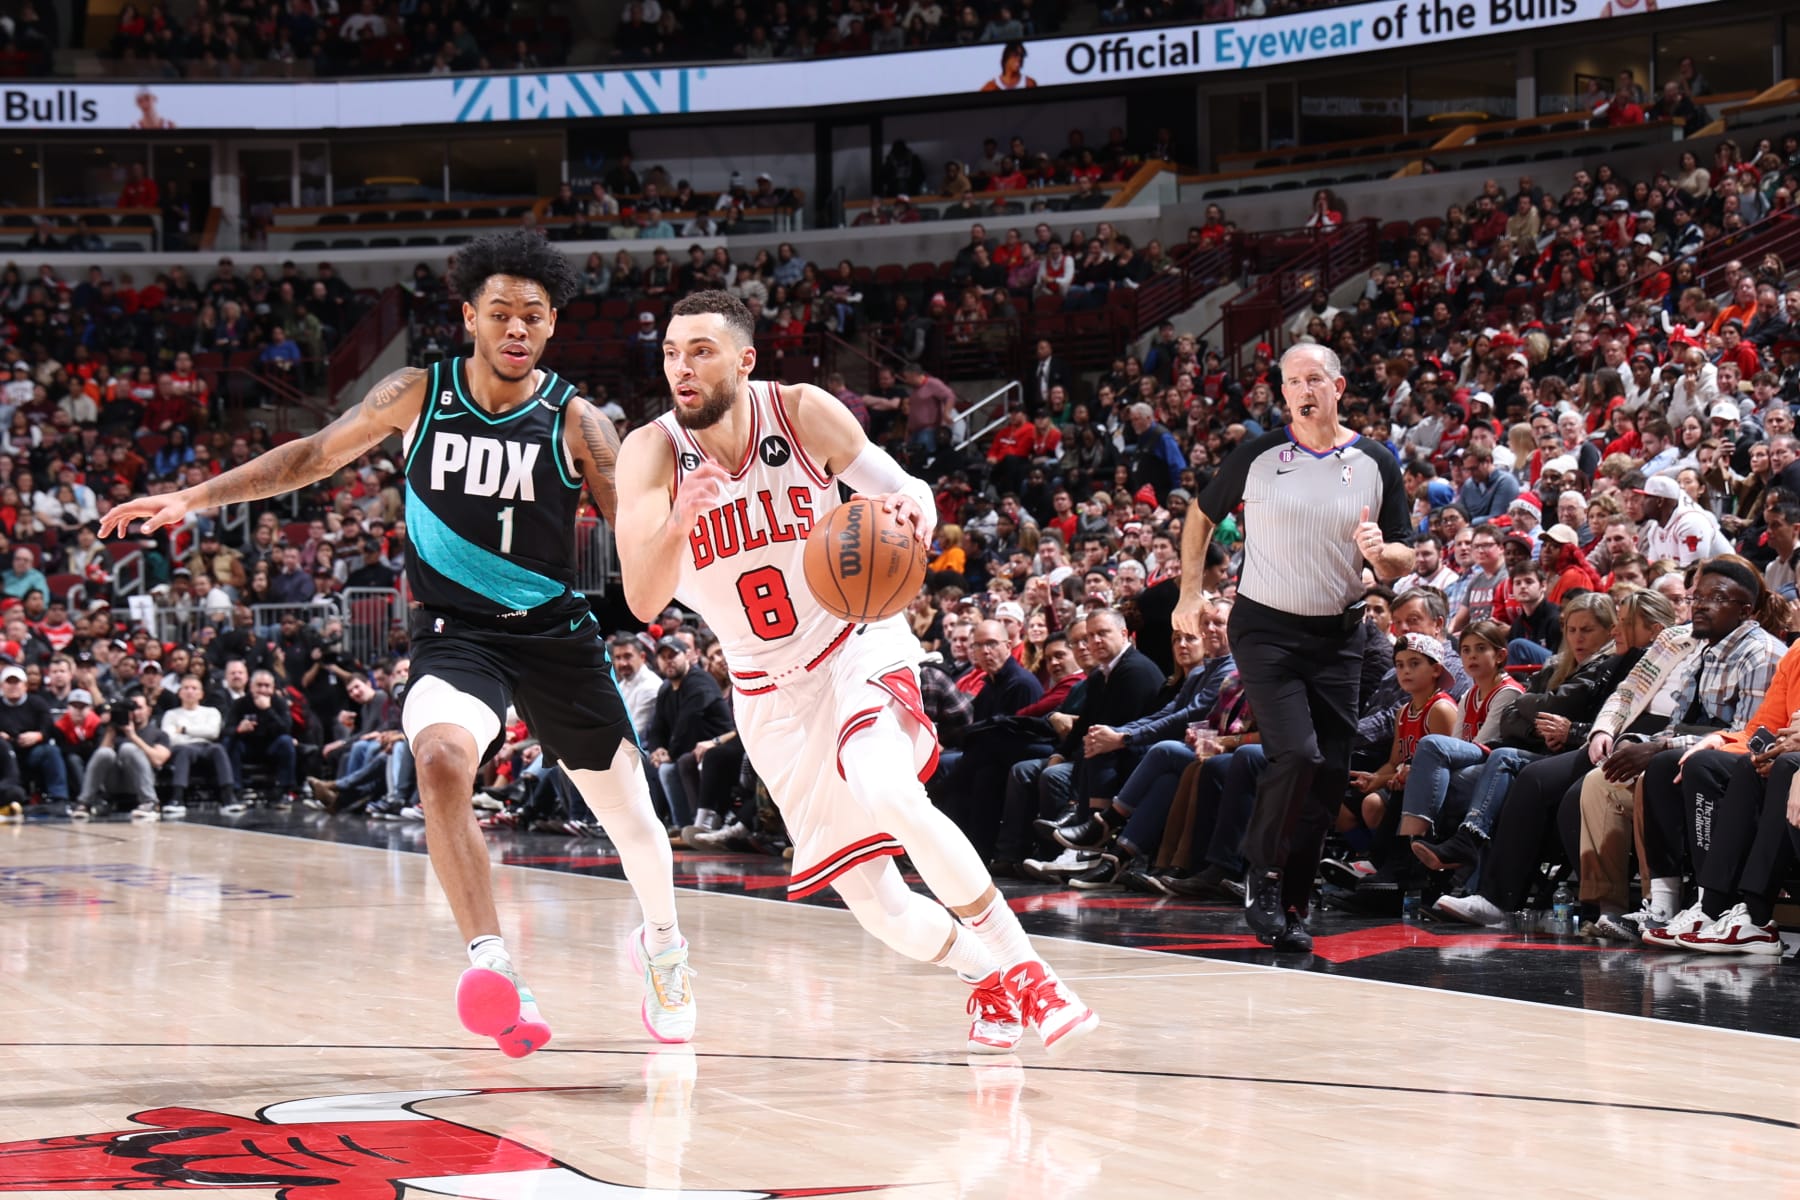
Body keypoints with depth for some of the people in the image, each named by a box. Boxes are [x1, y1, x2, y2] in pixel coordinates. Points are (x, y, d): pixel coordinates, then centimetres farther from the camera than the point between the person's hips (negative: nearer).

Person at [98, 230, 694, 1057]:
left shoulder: (577, 423, -8)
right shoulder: (417, 397, -3)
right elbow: (314, 456, 7)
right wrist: (194, 498, 2)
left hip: (555, 632, 1)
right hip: (454, 632, -1)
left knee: (628, 810, 10)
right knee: (440, 758, -32)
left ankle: (661, 944, 41)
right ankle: (491, 964, -34)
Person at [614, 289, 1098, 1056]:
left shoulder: (802, 413, -14)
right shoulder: (651, 453, -14)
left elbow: (900, 488, -2)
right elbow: (643, 602, -25)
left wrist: (913, 510, -28)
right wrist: (678, 521, -45)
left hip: (856, 642, -2)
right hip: (769, 690, 2)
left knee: (887, 794, -33)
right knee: (869, 899, -1)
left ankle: (1022, 969, -20)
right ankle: (985, 978, 29)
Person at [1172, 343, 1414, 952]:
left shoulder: (1376, 463, 2)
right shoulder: (1257, 455, -2)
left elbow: (1403, 562, 6)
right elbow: (1202, 516, 13)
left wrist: (1381, 551, -17)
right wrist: (1189, 593, 8)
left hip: (1338, 634, 3)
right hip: (1266, 627, -3)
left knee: (1331, 773, 2)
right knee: (1296, 754, -19)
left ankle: (1289, 903, 14)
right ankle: (1264, 878, 0)